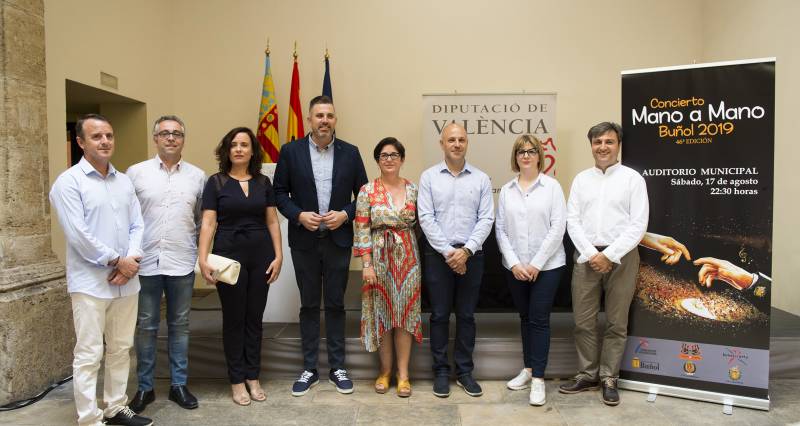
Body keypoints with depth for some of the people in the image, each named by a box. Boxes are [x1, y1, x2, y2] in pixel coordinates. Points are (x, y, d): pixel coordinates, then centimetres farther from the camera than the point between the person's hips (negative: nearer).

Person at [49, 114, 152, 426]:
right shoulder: (68, 182, -7)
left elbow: (137, 225, 7)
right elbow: (78, 235, -15)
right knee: (88, 356, 0)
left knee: (121, 350, 14)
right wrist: (117, 261, -12)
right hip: (90, 283, -6)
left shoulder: (124, 181, 11)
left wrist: (132, 261, -8)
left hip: (126, 281, 6)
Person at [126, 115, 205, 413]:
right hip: (145, 262, -1)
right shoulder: (136, 173, 0)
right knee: (146, 326, 9)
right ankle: (145, 387, 24)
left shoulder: (197, 176, 5)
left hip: (182, 263, 1)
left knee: (179, 325, 11)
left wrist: (201, 252, 5)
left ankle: (179, 384, 24)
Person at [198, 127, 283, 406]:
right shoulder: (216, 182, -1)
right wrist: (203, 259, -16)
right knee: (234, 318, 7)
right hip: (229, 254, -2)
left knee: (255, 317, 10)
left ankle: (253, 377, 23)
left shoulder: (263, 182, 6)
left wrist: (278, 255, -1)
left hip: (261, 255, 3)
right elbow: (207, 223, -6)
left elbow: (272, 222, 6)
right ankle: (237, 380, 19)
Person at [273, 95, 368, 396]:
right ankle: (309, 369, 21)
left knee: (335, 303, 9)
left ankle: (337, 367, 21)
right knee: (309, 304, 9)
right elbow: (279, 192, 2)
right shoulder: (291, 151, -1)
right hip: (304, 240, 0)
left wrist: (345, 214, -11)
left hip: (338, 239, 0)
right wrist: (299, 215, -13)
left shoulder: (350, 153, 1)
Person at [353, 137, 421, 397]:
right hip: (379, 259, -1)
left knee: (406, 313, 4)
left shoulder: (413, 189, 4)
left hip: (407, 258, 2)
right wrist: (366, 264, -10)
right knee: (382, 313, 7)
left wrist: (421, 259, 3)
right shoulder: (367, 191, -3)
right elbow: (361, 230, -5)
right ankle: (385, 370, 24)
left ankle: (403, 374, 16)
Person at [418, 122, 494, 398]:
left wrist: (466, 250, -12)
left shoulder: (481, 179, 4)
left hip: (471, 255, 1)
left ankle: (465, 372, 22)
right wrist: (448, 252, -12)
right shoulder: (429, 177, 1)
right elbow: (426, 218, -6)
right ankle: (441, 372, 19)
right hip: (438, 254, -1)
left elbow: (486, 219, -1)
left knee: (466, 315, 9)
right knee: (439, 315, 6)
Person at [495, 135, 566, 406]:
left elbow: (558, 228, -8)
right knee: (525, 318, 13)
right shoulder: (506, 190, 5)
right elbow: (500, 230, 2)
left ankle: (538, 379, 6)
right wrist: (514, 263, -8)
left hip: (547, 266, -3)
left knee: (539, 320, -2)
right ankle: (528, 370, 26)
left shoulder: (552, 186, -3)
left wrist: (536, 263, -13)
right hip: (515, 267, 3)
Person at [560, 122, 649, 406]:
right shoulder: (581, 179, 10)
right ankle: (587, 375, 20)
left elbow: (638, 224, -6)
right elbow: (572, 221, 4)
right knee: (583, 321, 6)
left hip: (621, 258, -2)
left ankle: (609, 379, 19)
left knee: (616, 323, 6)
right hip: (586, 257, 3)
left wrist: (609, 255, -13)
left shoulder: (632, 178, 0)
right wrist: (591, 254, -9)